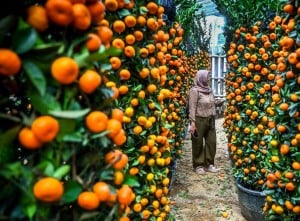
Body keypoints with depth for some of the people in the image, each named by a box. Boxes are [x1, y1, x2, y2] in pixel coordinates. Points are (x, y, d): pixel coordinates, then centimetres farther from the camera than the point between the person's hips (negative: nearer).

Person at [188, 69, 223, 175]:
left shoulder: (209, 90, 12)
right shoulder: (194, 91, -11)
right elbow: (192, 108, -15)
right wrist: (192, 122, -19)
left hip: (210, 120, 7)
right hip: (199, 120, -7)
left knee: (211, 142, 10)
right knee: (198, 143, 4)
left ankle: (209, 164, 24)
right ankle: (198, 165, 17)